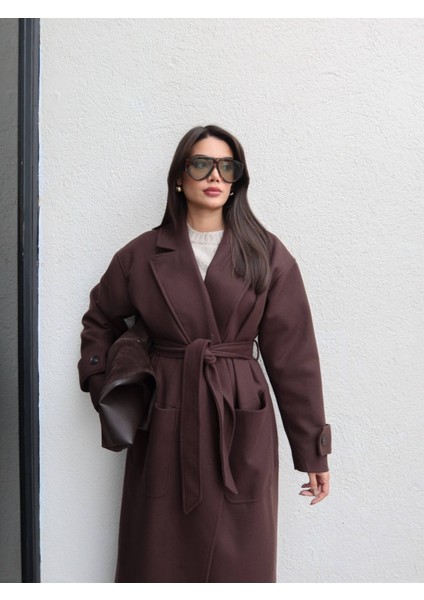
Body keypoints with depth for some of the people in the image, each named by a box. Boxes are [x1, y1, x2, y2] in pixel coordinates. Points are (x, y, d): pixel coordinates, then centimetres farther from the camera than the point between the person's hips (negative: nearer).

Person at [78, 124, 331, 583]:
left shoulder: (268, 257, -1)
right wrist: (105, 388, 5)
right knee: (159, 562, 12)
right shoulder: (143, 254, 2)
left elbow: (293, 356, 0)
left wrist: (313, 451, 1)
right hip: (164, 430, 1)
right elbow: (100, 321, 18)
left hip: (241, 430, 0)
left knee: (238, 564, 8)